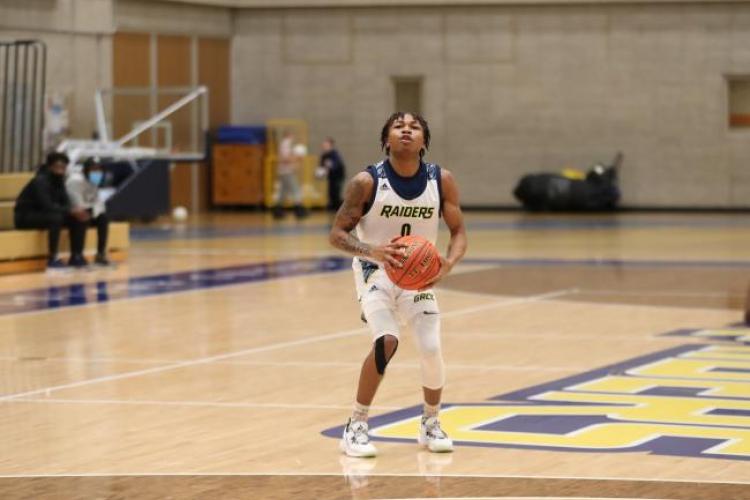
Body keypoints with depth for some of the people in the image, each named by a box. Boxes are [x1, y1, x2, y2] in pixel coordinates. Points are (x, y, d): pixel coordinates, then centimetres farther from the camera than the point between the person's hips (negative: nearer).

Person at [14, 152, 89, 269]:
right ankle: (52, 259, -29)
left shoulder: (58, 180, 2)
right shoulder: (40, 181, -23)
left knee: (77, 219, -6)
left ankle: (76, 257, -4)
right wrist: (71, 210, -35)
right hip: (25, 216, -8)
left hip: (44, 214, 8)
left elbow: (65, 203, 2)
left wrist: (76, 211, -20)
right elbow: (47, 206, -33)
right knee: (56, 217, -35)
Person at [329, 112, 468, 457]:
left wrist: (448, 262, -25)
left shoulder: (442, 181, -11)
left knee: (431, 349, -7)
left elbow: (458, 232, -4)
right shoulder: (367, 182, -19)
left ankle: (431, 425, 21)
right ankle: (355, 427, -9)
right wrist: (374, 251, -35)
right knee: (386, 341, -24)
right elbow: (337, 234, -16)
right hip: (375, 271, -3)